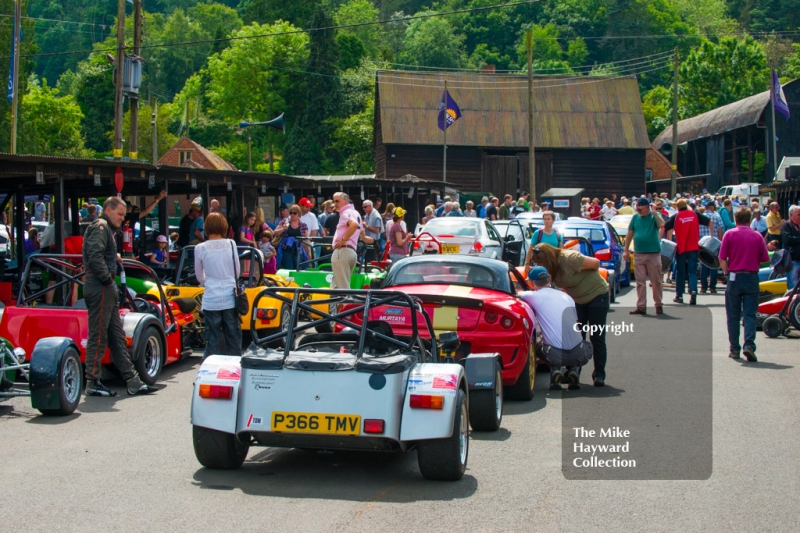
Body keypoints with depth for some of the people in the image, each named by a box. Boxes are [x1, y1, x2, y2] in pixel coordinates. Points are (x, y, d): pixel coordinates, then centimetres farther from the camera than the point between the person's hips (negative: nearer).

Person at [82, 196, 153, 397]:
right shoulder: (100, 227, -9)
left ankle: (132, 381, 14)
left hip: (107, 289, 11)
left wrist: (114, 257, 4)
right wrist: (107, 279, -18)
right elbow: (95, 256, -23)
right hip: (100, 288, -11)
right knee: (98, 336, -5)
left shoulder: (107, 229, 22)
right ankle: (93, 383, 0)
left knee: (117, 336, 11)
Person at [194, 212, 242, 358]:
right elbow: (237, 272, 9)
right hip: (230, 298, 1)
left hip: (211, 300, -1)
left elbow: (199, 277, 9)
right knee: (234, 339, 11)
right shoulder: (231, 244, -1)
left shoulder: (200, 248, -4)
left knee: (212, 339, 6)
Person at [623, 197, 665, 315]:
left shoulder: (654, 216, -1)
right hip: (638, 254, 3)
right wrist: (626, 250, 9)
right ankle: (641, 306, 8)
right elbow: (629, 234, 12)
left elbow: (661, 225, -22)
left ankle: (658, 305, 13)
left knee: (656, 281, 2)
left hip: (653, 254, -3)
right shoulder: (635, 217, 9)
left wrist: (654, 213, -18)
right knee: (640, 282, 4)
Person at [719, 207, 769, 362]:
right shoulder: (757, 236, 2)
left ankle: (734, 349, 11)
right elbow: (764, 259, 3)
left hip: (734, 277, 0)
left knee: (733, 316, 9)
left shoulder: (729, 234, -2)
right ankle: (749, 345, -14)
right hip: (752, 278, 0)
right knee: (750, 314, 2)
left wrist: (728, 273, 6)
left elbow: (722, 259, -5)